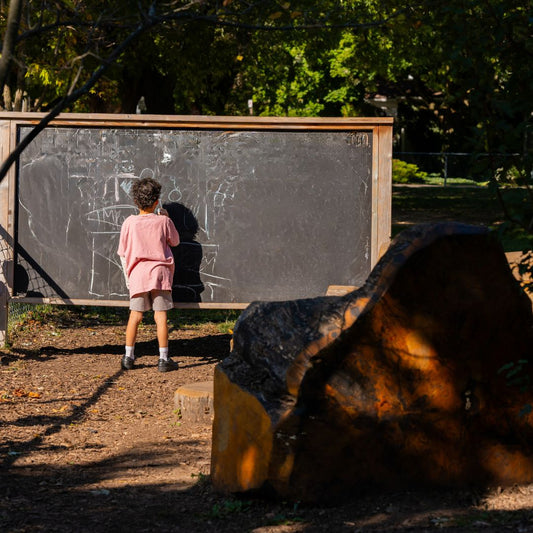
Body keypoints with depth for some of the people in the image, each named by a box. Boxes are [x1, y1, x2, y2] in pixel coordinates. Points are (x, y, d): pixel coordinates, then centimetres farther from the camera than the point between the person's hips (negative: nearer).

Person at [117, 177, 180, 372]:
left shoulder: (129, 223, -1)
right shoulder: (163, 221, -2)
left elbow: (123, 252, 6)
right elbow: (175, 241, 16)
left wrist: (127, 277, 17)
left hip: (137, 273, 1)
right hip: (160, 272, -1)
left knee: (135, 315, 8)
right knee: (160, 316, 0)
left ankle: (128, 356, 10)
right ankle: (164, 359, 1)